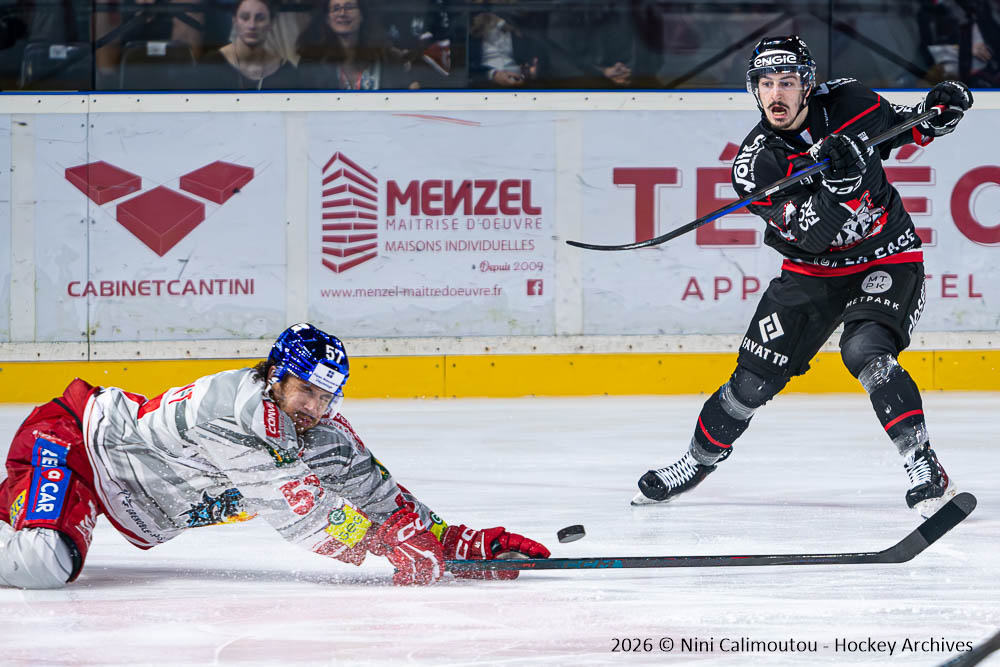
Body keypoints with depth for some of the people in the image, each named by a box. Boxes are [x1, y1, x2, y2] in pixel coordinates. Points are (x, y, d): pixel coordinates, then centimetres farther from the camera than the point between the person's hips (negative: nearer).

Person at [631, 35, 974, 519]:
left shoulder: (847, 103, -13)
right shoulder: (755, 162, -18)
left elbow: (891, 127, 11)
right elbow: (810, 234, -27)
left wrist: (930, 117, -10)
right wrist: (837, 185, -44)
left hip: (886, 257, -2)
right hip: (812, 269, 2)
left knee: (866, 353, -27)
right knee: (756, 377, 2)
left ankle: (926, 473, -27)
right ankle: (699, 459, 27)